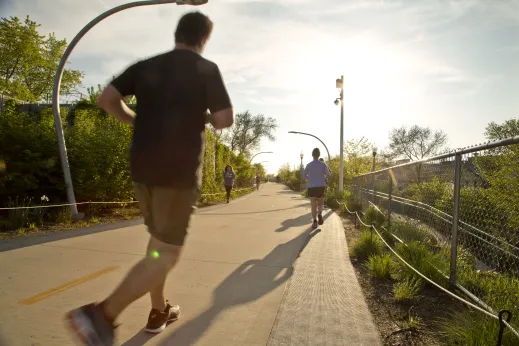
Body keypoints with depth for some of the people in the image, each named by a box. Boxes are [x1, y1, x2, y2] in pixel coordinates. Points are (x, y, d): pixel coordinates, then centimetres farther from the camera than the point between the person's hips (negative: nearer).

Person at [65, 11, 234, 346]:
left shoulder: (146, 66, 12)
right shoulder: (206, 69, -1)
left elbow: (107, 99, 5)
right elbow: (226, 119, -6)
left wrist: (136, 120, 18)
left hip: (142, 167, 7)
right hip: (179, 171, -6)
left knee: (159, 239, 20)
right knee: (167, 253, 3)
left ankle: (159, 312, 29)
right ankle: (102, 313, -7)